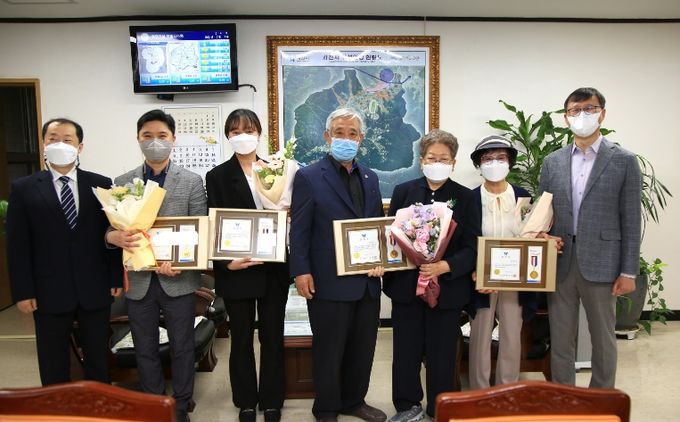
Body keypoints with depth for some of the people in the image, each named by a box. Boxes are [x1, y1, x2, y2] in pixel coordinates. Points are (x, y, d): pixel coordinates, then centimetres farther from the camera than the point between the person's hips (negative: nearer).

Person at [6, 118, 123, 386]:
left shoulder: (101, 184, 1)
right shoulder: (23, 188, 1)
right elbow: (17, 245, -1)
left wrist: (116, 278, -1)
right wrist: (22, 292, -5)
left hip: (95, 289, 1)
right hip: (48, 291, 0)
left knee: (98, 359, 15)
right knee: (53, 366, 13)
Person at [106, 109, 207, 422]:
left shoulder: (192, 182, -1)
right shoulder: (122, 183, 5)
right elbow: (112, 228, 4)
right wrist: (114, 237, -20)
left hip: (177, 278, -2)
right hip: (139, 280, 2)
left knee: (182, 348, 10)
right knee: (145, 350, 14)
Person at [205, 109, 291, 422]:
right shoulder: (218, 176, 0)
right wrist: (226, 262, -15)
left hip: (273, 269, 2)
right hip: (236, 270, -1)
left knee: (273, 337, 11)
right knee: (241, 338, 11)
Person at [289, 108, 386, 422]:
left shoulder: (370, 178, 12)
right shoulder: (309, 177, -5)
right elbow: (299, 231, -8)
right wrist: (301, 272, -15)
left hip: (367, 281, 6)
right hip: (329, 282, -5)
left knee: (363, 347, 16)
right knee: (329, 351, 8)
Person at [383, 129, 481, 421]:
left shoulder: (466, 198, 1)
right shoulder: (403, 192, 5)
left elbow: (472, 247, -5)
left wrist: (445, 266, -21)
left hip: (447, 287, -1)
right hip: (406, 284, 2)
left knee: (442, 353, 9)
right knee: (406, 350, 10)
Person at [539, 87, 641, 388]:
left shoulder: (624, 161, 0)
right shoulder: (552, 162, 8)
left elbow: (631, 221, -2)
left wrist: (628, 272, -5)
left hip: (600, 264, -2)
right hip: (559, 263, 3)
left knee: (603, 338, 10)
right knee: (560, 339, 11)